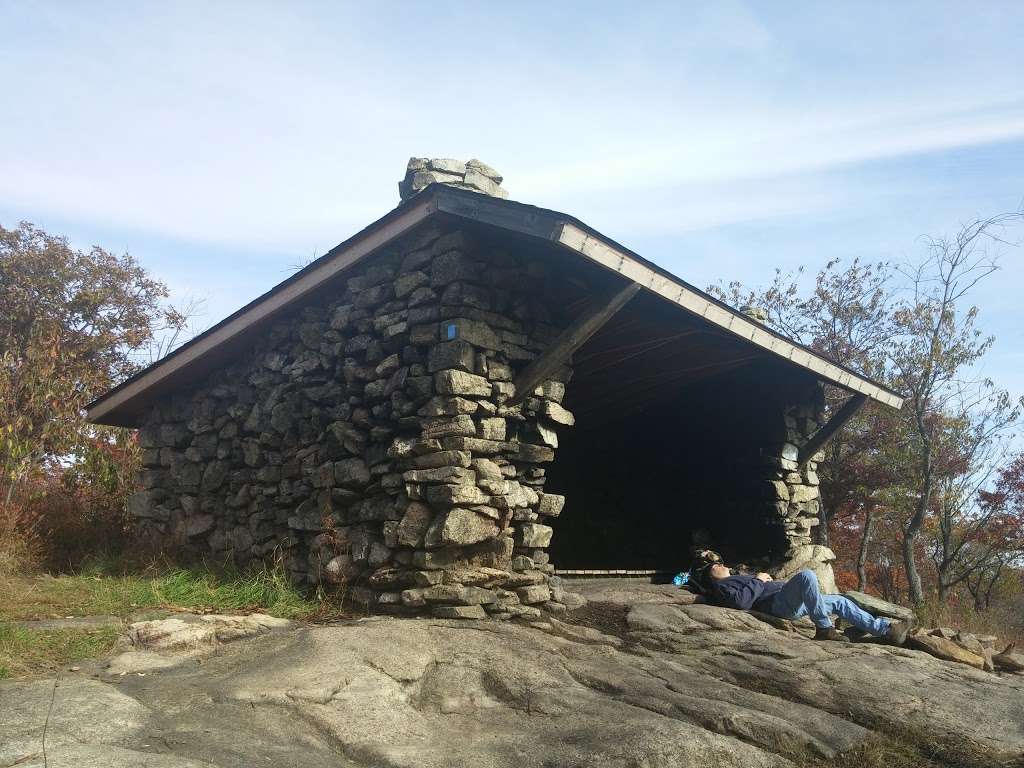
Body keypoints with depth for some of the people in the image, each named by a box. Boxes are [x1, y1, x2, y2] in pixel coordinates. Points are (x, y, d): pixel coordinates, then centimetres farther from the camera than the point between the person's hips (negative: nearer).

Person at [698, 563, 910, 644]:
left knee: (840, 602, 10)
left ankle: (885, 629, 8)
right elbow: (741, 601, -17)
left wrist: (763, 579, 13)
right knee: (806, 575, -33)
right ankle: (824, 628, -26)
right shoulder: (719, 587, 3)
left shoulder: (735, 579, 34)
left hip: (794, 603, 10)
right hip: (778, 602, -10)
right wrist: (759, 581, -7)